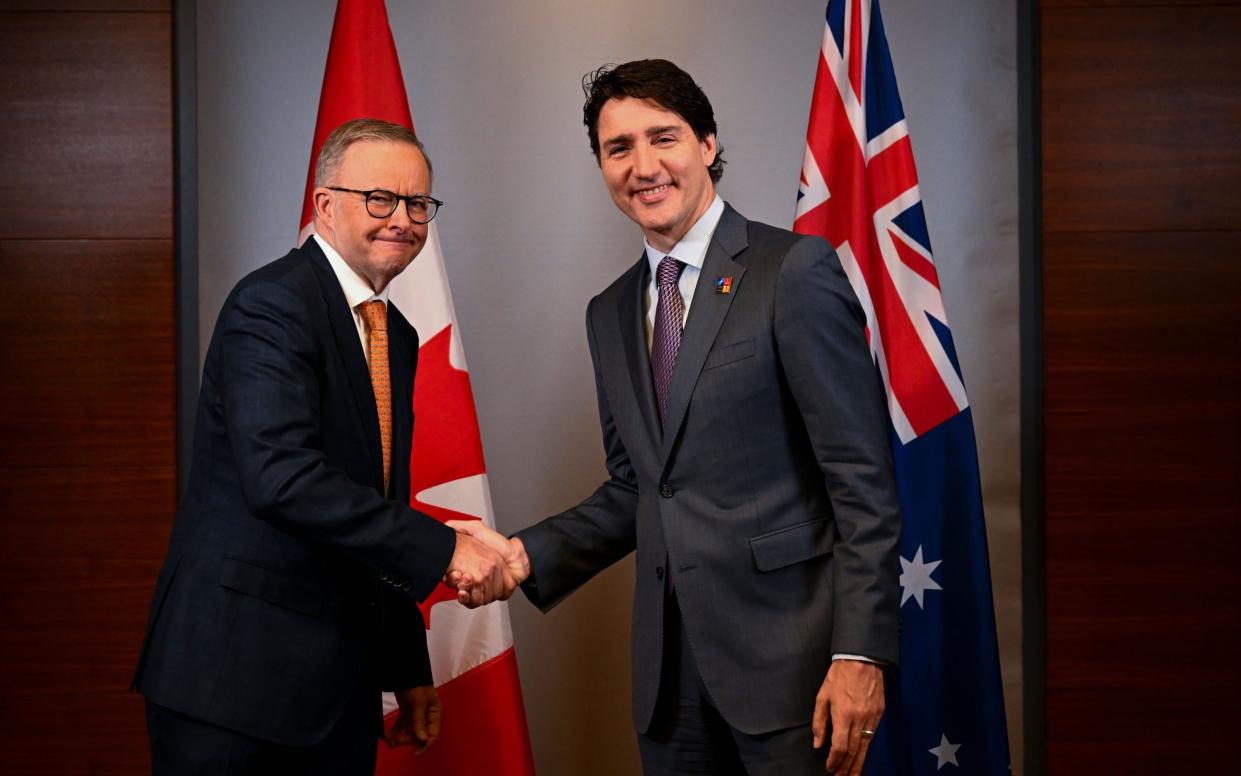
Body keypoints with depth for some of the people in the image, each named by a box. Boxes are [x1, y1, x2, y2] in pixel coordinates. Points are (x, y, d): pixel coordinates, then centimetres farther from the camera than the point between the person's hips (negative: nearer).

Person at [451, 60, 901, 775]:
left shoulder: (797, 271, -7)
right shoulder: (611, 314, 13)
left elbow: (863, 480, -11)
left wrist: (860, 654, -17)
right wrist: (525, 554, 1)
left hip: (788, 655, -6)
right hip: (671, 670, 6)